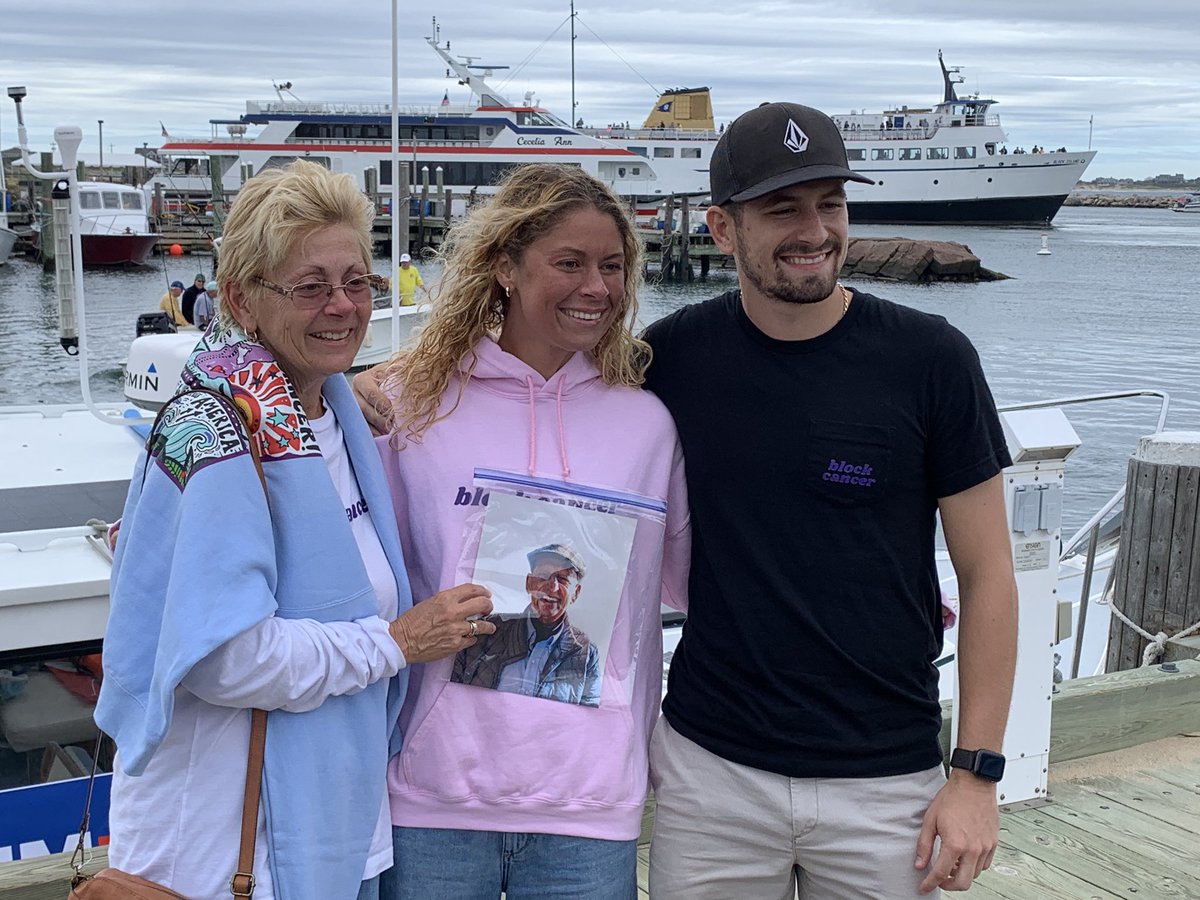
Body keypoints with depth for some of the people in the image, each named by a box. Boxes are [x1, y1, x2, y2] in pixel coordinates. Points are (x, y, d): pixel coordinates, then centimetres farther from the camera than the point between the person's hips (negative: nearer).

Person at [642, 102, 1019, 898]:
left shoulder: (930, 359, -8)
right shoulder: (672, 356, -3)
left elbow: (987, 572, -3)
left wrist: (977, 773, -5)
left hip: (886, 784, -1)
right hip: (709, 768, 1)